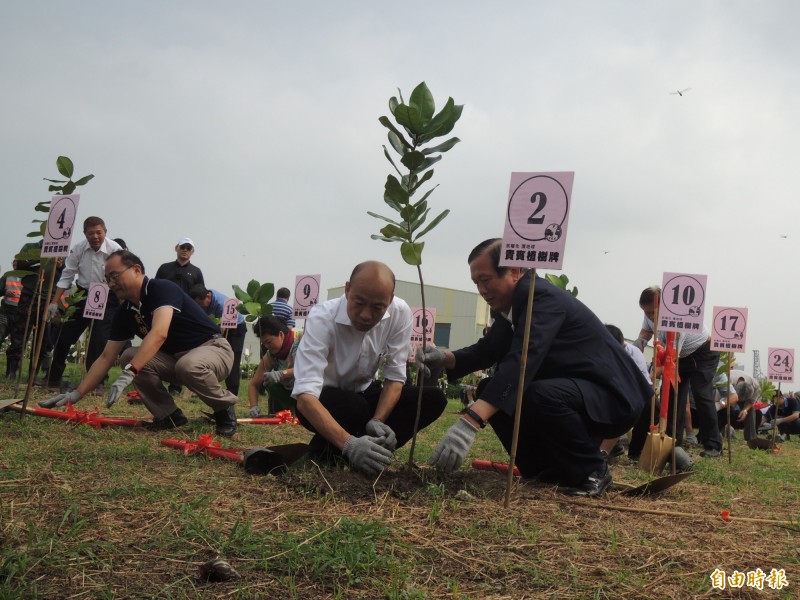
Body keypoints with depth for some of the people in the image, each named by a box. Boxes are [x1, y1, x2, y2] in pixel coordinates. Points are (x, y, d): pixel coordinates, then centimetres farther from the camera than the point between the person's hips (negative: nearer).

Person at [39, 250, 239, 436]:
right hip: (175, 357, 7)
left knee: (188, 365, -39)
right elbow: (106, 358, 5)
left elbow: (159, 334, -36)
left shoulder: (162, 289, -20)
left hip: (213, 348, -7)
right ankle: (169, 414, -3)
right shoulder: (125, 312, 3)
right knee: (130, 356, -12)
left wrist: (128, 373, -45)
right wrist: (77, 393, -4)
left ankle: (225, 406, -10)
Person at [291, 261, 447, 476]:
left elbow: (395, 377, -12)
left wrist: (377, 421, -31)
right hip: (324, 400, -4)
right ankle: (327, 449, -8)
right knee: (353, 407, -37)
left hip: (364, 393, 4)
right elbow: (305, 396, -39)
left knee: (433, 398, -17)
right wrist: (348, 443, -53)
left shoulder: (400, 313, -20)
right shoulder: (322, 318, -30)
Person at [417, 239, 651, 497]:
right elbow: (487, 350, 9)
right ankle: (553, 467, 10)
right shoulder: (509, 302, 3)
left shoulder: (542, 297, -25)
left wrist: (469, 423, -47)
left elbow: (522, 361, -38)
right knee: (492, 391, 1)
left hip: (612, 397, -9)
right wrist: (444, 357, -13)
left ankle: (591, 470, -9)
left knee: (540, 395, -35)